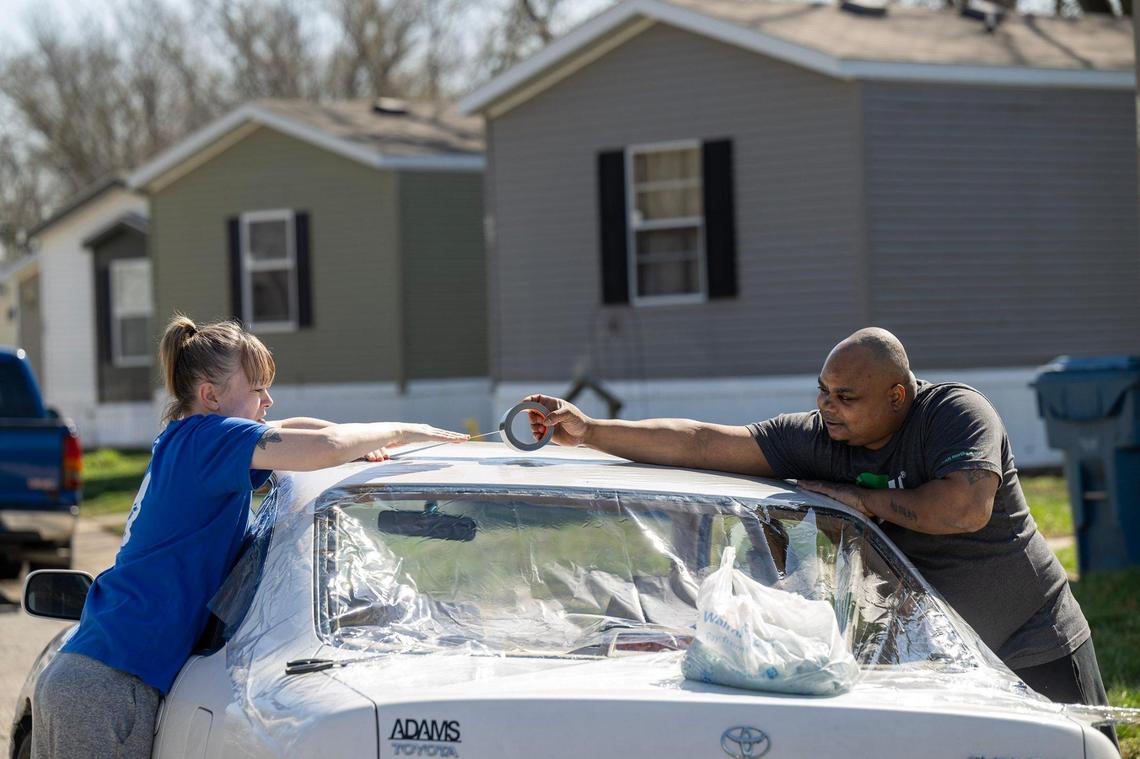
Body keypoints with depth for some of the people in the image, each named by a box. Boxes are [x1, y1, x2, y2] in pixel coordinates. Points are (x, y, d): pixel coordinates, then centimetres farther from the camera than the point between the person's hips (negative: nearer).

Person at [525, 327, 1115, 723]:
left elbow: (967, 508, -31)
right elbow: (704, 444, -6)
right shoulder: (817, 439, -3)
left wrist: (862, 498, -19)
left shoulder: (956, 411, -16)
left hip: (1036, 657, -4)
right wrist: (588, 432, -11)